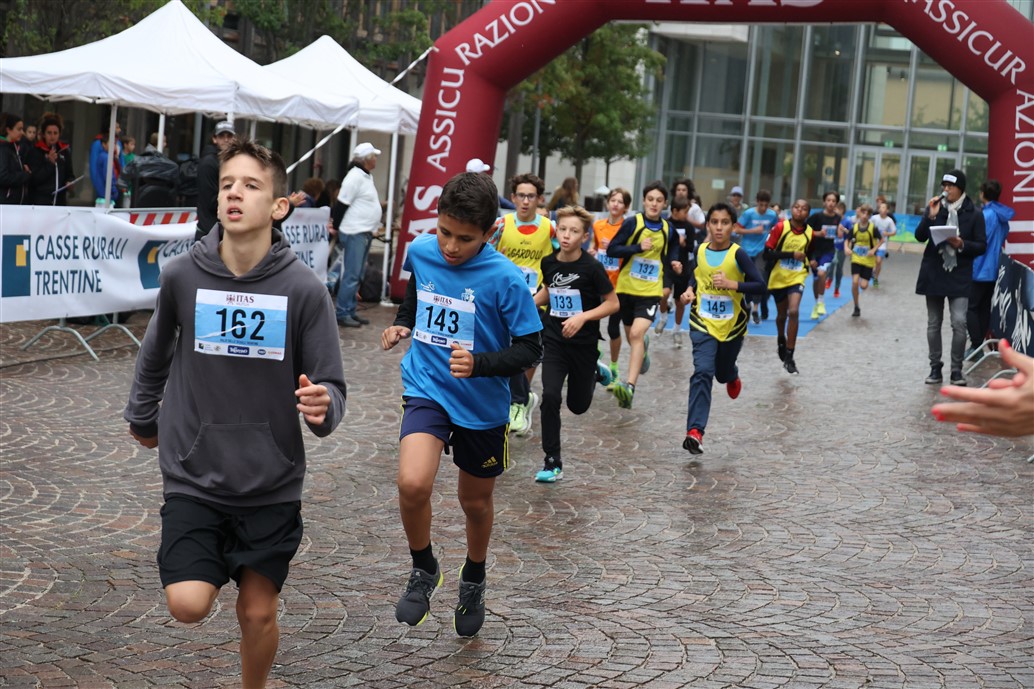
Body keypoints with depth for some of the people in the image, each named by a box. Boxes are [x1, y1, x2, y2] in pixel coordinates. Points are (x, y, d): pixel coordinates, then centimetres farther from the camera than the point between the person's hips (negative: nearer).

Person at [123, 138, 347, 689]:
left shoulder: (304, 289, -11)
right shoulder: (182, 276, -7)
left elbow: (329, 386, -7)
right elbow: (155, 355, 13)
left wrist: (322, 406, -30)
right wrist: (141, 418, 26)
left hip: (273, 483, 0)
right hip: (193, 477, 1)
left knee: (258, 613, 7)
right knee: (188, 605, -13)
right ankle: (217, 558, 19)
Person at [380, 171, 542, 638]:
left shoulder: (505, 279, -19)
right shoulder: (420, 251, -6)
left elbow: (529, 350, -15)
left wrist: (479, 363, -31)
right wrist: (401, 324, 1)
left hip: (481, 403, -1)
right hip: (427, 389, 1)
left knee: (475, 501, 17)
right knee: (412, 483, -24)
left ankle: (473, 581, 47)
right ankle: (423, 570, 5)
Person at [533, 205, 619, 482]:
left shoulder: (592, 267, -14)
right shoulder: (549, 263, -1)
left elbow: (613, 304, -10)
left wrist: (583, 317, -21)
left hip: (584, 344, -2)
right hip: (554, 340, 2)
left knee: (577, 405, 11)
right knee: (550, 396, -15)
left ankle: (595, 374, 44)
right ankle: (553, 462, -4)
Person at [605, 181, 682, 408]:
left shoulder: (668, 230, 1)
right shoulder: (633, 223, -9)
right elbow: (612, 250, -12)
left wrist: (674, 264, 0)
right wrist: (638, 247, -23)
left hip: (651, 291, -1)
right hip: (626, 288, 1)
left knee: (637, 333, -21)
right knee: (631, 336, 17)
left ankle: (630, 387, -27)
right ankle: (644, 347, 56)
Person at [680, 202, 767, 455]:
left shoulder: (738, 254, -14)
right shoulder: (700, 251, -2)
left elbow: (760, 285, -18)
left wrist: (731, 284, -29)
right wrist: (690, 290, -1)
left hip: (732, 325, -1)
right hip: (703, 323, 1)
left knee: (723, 372, 18)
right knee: (702, 373, -16)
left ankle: (732, 377, 59)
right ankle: (695, 431, -21)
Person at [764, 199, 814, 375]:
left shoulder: (810, 233, -3)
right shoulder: (781, 227, -13)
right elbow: (767, 253, -17)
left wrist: (808, 261, 4)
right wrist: (791, 254, -23)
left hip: (797, 277, 0)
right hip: (778, 277, 0)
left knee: (794, 312, -19)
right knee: (782, 314, 16)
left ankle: (789, 357, -11)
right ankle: (781, 341, 50)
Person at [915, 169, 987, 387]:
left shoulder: (974, 214, -1)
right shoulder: (934, 207, 3)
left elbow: (981, 246, 1)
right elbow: (920, 237, -3)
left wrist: (962, 244, -16)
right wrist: (930, 216, -16)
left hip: (959, 276, -2)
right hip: (933, 273, 2)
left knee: (959, 322, -13)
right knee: (933, 323, 9)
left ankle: (956, 370, -1)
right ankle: (935, 368, 19)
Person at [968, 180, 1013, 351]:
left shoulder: (986, 215, -16)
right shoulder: (1003, 216, 10)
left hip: (980, 270, -8)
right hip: (994, 270, 9)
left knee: (971, 307, -6)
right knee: (985, 307, 12)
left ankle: (976, 346, -11)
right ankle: (980, 345, 15)